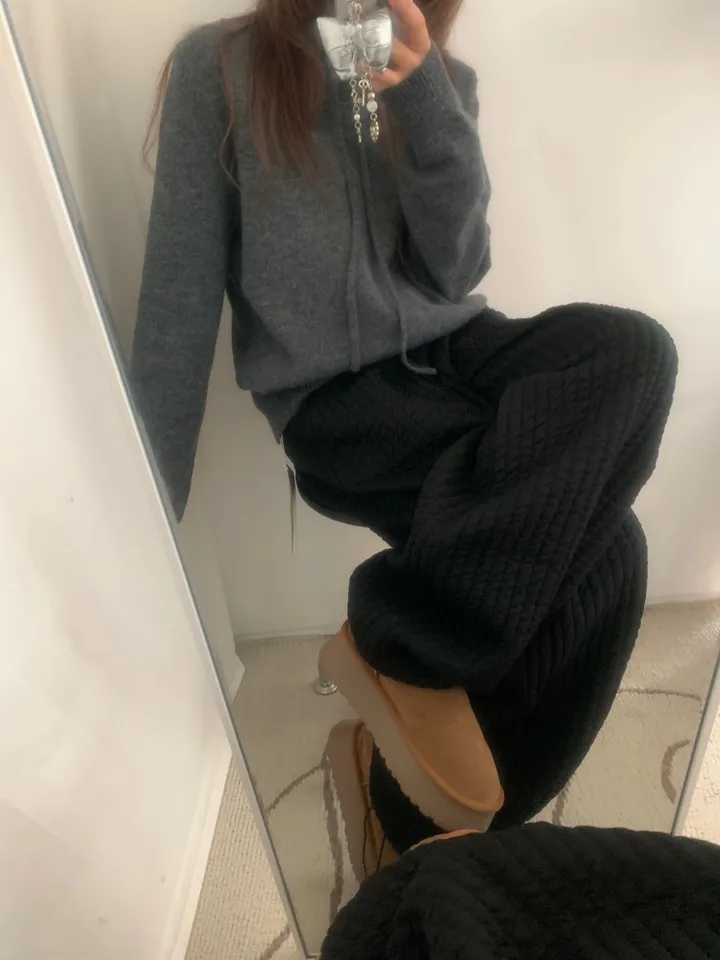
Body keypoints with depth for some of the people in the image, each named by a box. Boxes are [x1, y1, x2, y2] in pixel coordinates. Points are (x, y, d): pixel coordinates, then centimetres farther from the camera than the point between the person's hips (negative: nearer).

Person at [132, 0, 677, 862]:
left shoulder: (444, 79, 14)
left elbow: (454, 271, 1)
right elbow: (181, 289, -3)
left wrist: (421, 91, -10)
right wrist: (149, 498, -6)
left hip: (450, 350, 6)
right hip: (336, 398, -5)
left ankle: (400, 644, -18)